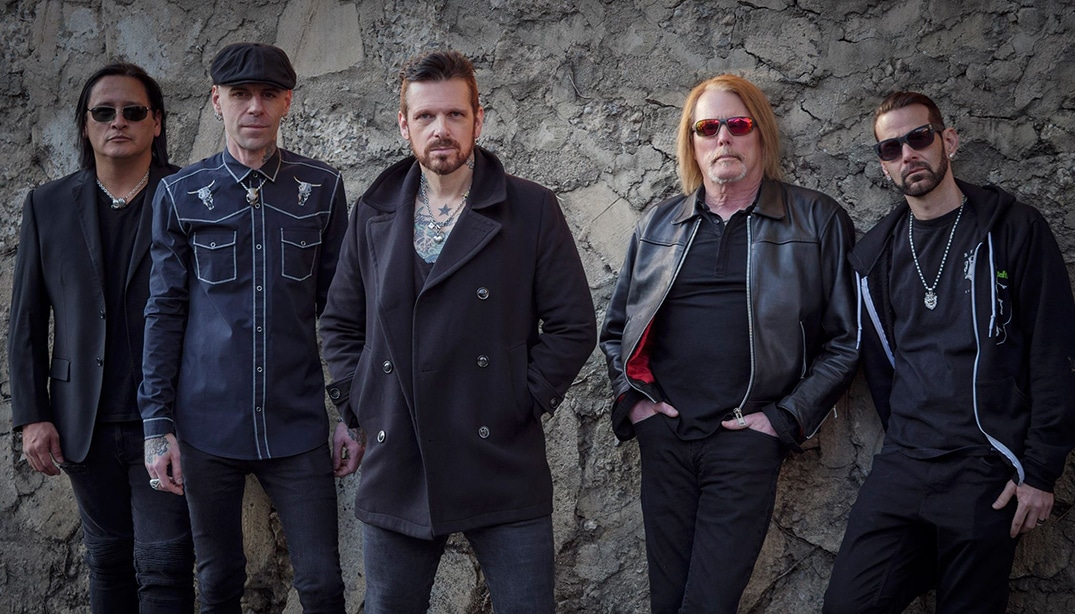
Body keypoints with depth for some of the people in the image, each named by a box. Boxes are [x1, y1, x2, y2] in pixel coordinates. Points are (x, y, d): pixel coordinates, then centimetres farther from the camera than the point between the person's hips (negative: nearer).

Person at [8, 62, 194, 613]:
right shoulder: (47, 205, 8)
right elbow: (26, 320, 10)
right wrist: (31, 416, 2)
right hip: (86, 423, 4)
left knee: (164, 568, -5)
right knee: (108, 563, 15)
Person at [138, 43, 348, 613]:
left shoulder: (321, 187, 1)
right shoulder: (180, 195, 1)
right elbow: (165, 310, 3)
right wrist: (157, 424, -1)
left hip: (297, 423, 0)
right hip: (207, 423, 0)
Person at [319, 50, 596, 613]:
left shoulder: (532, 210, -1)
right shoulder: (373, 214, 9)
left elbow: (573, 326, 0)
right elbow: (340, 322, 17)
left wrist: (523, 406, -6)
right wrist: (354, 411, 7)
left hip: (502, 466, -2)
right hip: (395, 469, 3)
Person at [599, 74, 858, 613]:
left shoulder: (818, 221, 2)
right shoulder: (658, 225, 12)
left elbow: (845, 337, 1)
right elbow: (616, 326, 20)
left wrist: (787, 417, -7)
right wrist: (633, 397, 5)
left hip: (747, 441, -3)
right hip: (664, 437, 3)